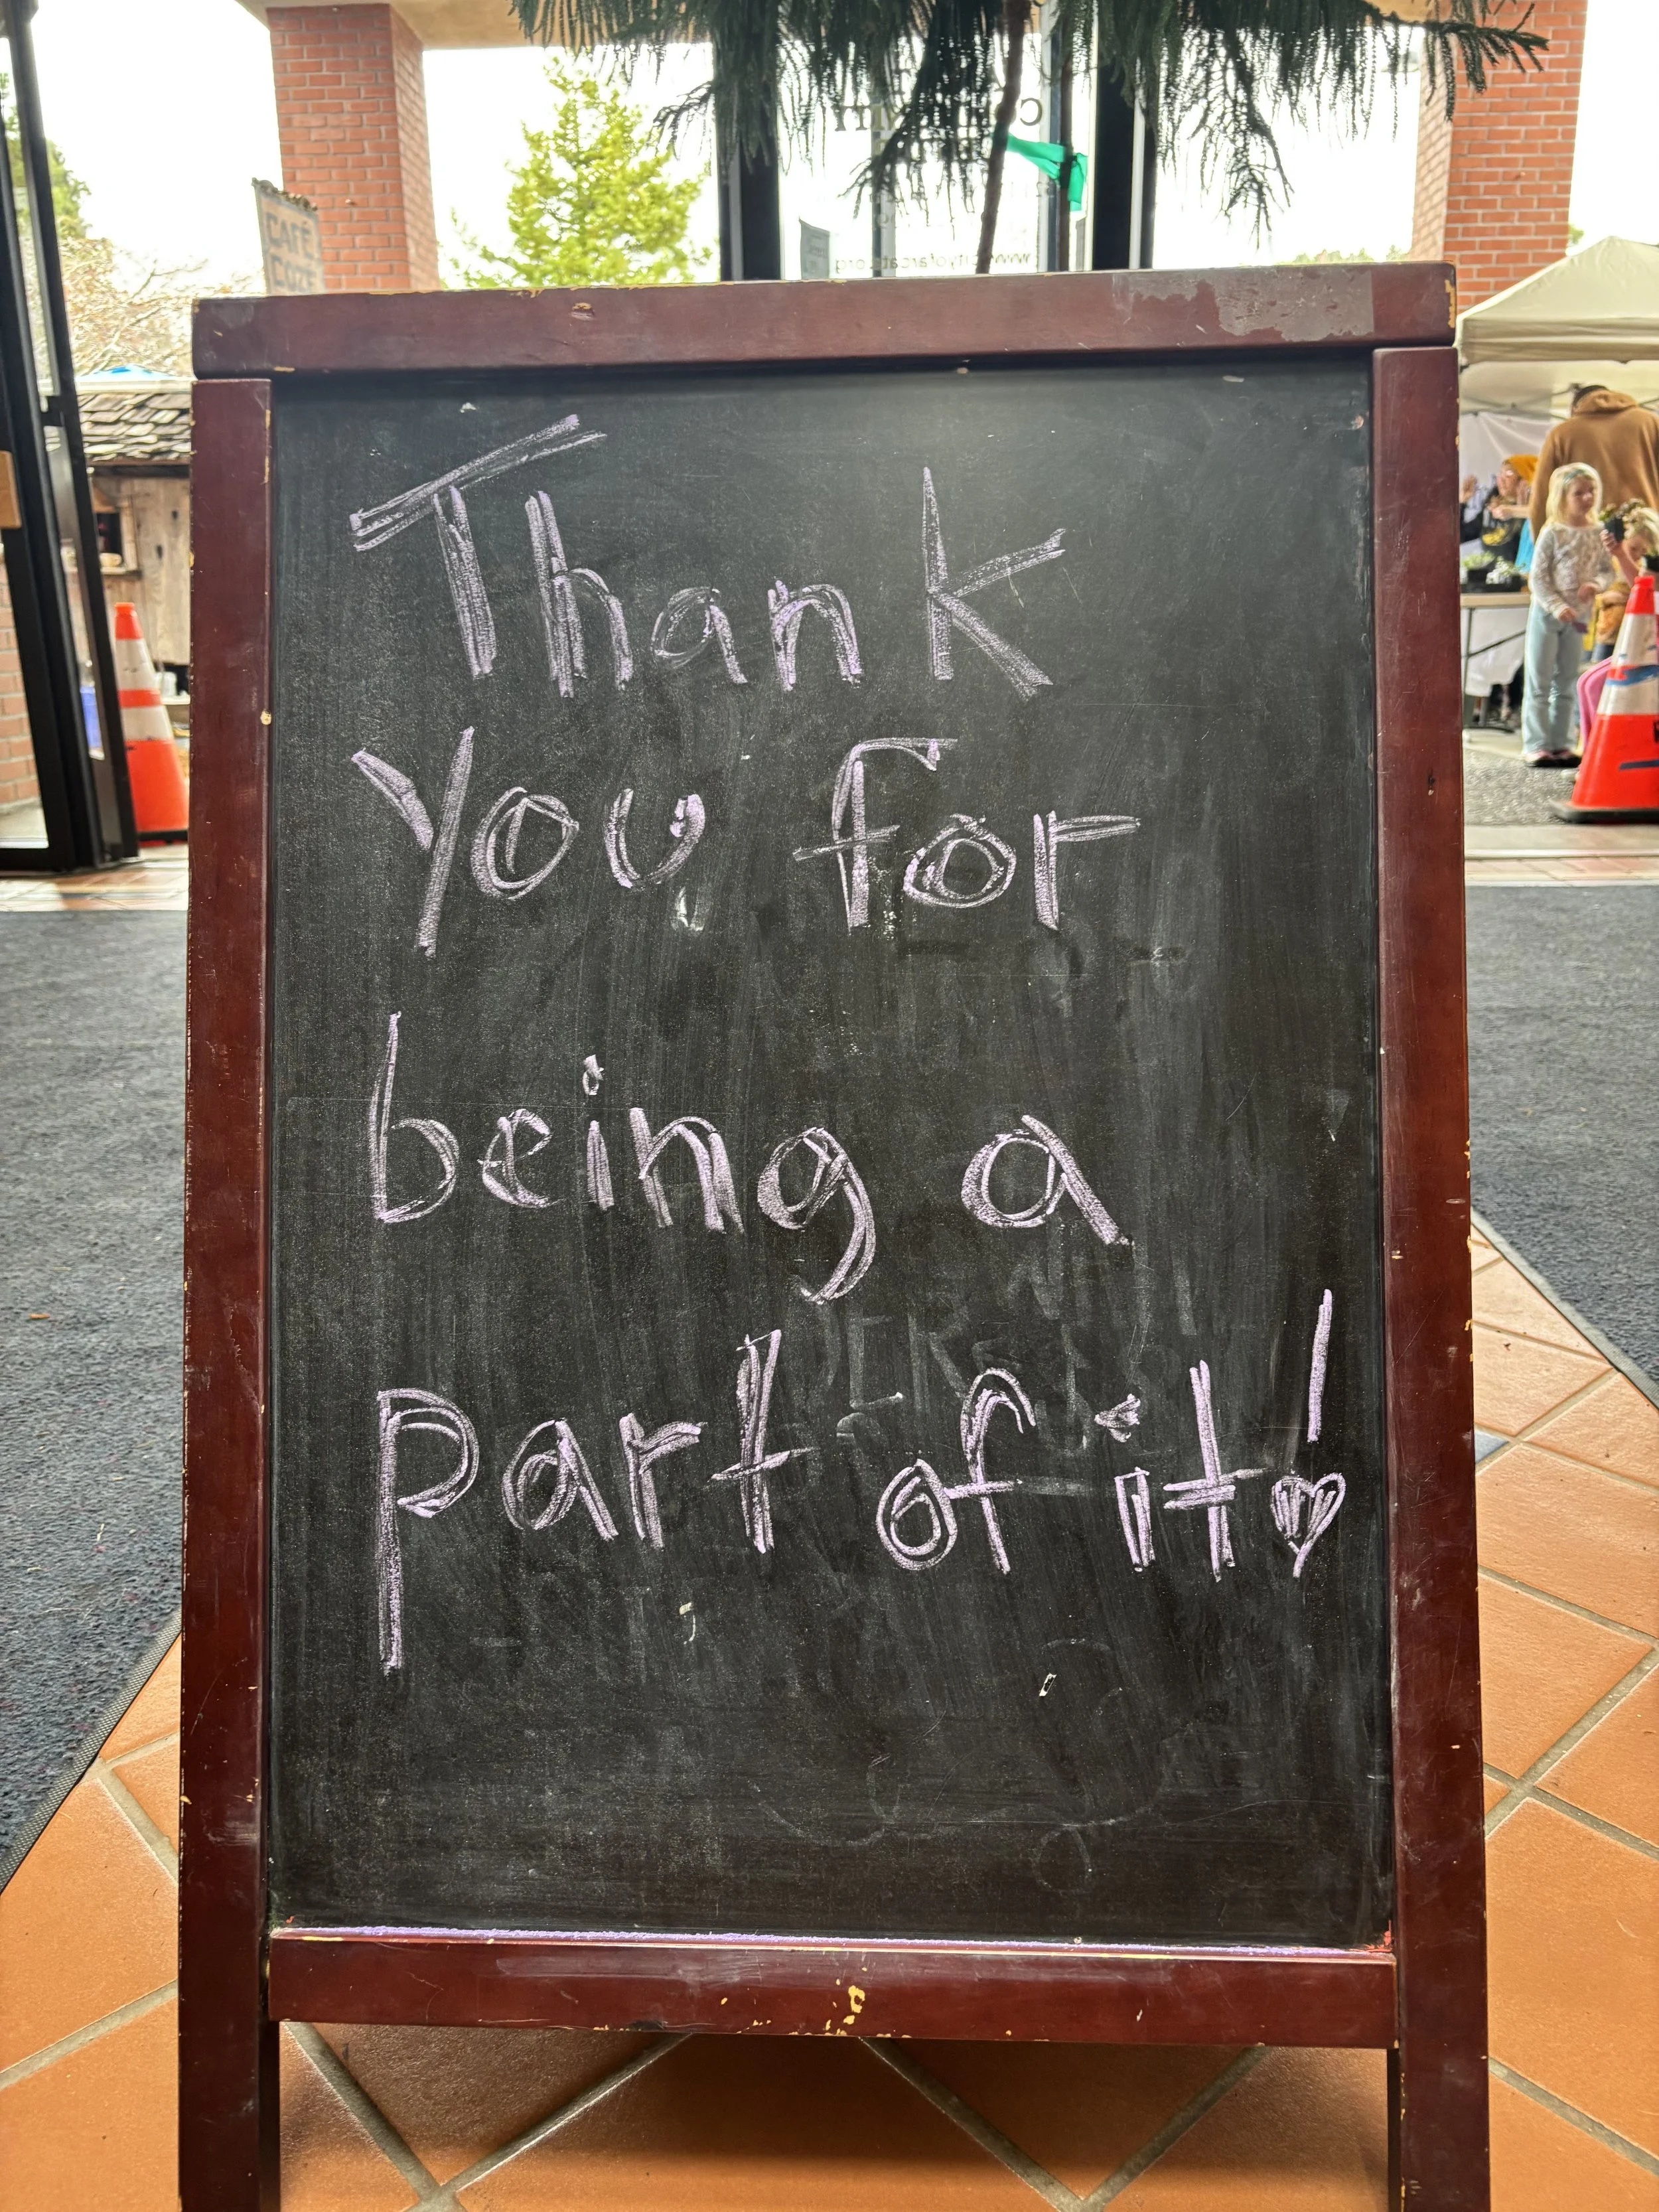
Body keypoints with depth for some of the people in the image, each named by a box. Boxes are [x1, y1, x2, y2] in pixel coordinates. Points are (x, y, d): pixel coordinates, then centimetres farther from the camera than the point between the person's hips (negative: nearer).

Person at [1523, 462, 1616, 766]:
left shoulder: (1597, 534, 3)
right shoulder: (1552, 533, -9)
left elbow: (1609, 570, 7)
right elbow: (1538, 578, -12)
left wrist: (1596, 583, -16)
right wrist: (1558, 607, -21)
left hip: (1578, 616, 5)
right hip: (1546, 614, -5)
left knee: (1567, 683, 10)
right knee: (1539, 682, -2)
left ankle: (1563, 744, 15)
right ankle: (1536, 745, 0)